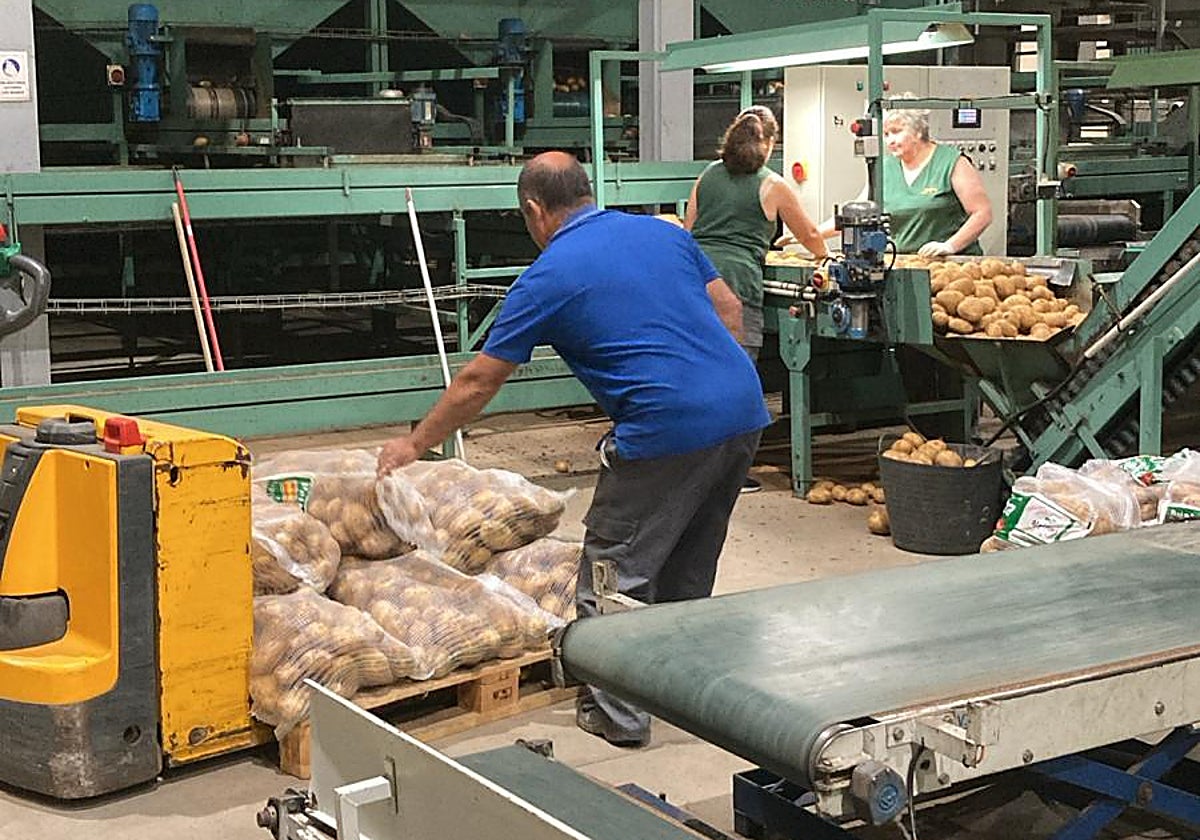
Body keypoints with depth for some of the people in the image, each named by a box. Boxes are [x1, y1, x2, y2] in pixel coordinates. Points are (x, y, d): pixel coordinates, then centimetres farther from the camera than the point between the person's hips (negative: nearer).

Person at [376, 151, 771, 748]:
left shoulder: (548, 278, -1)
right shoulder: (664, 233, 15)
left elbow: (476, 384, 6)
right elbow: (729, 310, 17)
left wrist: (414, 445, 18)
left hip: (670, 431, -7)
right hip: (745, 410, 7)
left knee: (616, 572, 7)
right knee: (689, 569, 22)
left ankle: (619, 712, 12)